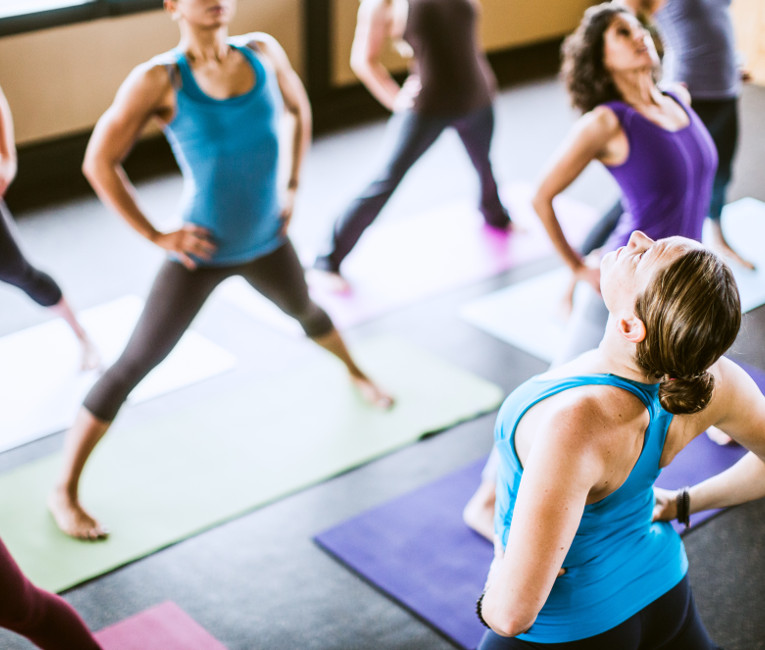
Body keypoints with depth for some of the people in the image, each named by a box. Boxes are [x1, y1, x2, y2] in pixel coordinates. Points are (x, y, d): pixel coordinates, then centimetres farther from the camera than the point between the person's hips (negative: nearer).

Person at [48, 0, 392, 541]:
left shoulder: (264, 52, -7)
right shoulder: (159, 79, -21)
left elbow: (300, 108, 14)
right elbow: (99, 162, -13)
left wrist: (293, 187, 10)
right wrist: (156, 236, -13)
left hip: (267, 243, 5)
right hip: (201, 254, -5)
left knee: (306, 312, 32)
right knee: (133, 366, -2)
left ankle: (354, 372, 67)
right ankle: (65, 491, 12)